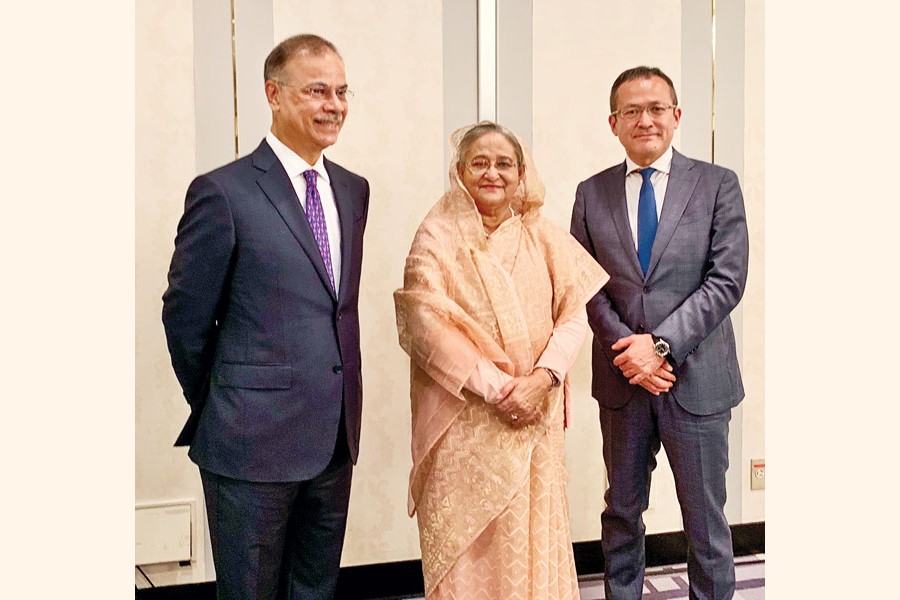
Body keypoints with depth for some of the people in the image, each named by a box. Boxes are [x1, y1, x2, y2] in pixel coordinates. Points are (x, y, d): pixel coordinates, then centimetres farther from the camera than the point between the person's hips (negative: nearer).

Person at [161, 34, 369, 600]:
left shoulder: (353, 190, 8)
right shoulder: (223, 191, -12)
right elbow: (186, 317, -5)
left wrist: (337, 412, 12)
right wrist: (215, 408, 5)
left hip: (335, 440, 6)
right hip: (253, 443, -5)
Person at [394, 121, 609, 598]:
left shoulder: (543, 237, 7)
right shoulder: (438, 237, -3)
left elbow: (574, 312, 0)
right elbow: (426, 324, -12)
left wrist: (542, 377, -16)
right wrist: (495, 386, -17)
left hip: (535, 417, 3)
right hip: (465, 418, -3)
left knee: (534, 536, 10)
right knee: (468, 545, 3)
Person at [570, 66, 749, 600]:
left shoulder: (718, 185, -1)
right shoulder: (592, 193, 6)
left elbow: (727, 280, -9)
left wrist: (660, 342, -17)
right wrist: (628, 349, -12)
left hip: (697, 379, -2)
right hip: (622, 380, 2)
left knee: (706, 519, 9)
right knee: (622, 514, 15)